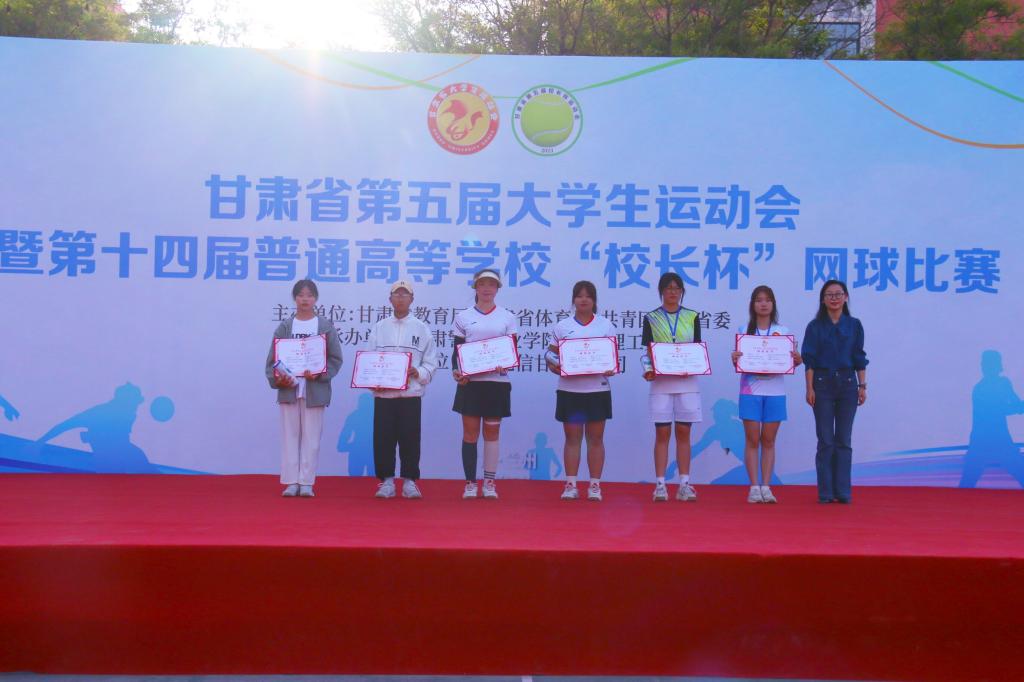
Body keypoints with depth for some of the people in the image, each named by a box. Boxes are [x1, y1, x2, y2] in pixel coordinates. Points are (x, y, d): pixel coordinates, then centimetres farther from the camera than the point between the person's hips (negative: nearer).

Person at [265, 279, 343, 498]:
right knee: (290, 436, 4)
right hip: (289, 389, 1)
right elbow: (272, 358, 5)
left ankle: (306, 482, 8)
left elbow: (335, 359, 0)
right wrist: (276, 378, -11)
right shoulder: (284, 327, 5)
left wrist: (319, 374, -15)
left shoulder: (326, 327, 2)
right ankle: (291, 482, 9)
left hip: (315, 390, -1)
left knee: (311, 437, 1)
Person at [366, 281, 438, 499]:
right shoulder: (379, 328, 10)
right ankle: (386, 480, 12)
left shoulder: (421, 328, 7)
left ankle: (410, 481, 10)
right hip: (383, 393, 1)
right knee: (383, 438, 1)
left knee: (410, 437, 0)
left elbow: (431, 362, 5)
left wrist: (418, 373, -13)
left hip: (411, 393, -1)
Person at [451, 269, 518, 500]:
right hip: (470, 382, 0)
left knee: (492, 431, 5)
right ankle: (470, 483, 6)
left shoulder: (507, 317, 8)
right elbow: (457, 350, 6)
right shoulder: (463, 317, 7)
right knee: (470, 432, 0)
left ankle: (490, 483, 11)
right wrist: (456, 371, -13)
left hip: (497, 381, 0)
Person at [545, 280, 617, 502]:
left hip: (597, 390, 0)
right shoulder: (562, 326, 6)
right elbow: (551, 355, 5)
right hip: (569, 389, 0)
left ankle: (595, 486, 10)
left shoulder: (606, 325, 6)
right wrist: (555, 367, -16)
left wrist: (612, 369, -15)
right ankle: (570, 485, 8)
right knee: (572, 437, 3)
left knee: (595, 438, 4)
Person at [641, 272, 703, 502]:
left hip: (687, 381, 1)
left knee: (683, 432, 4)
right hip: (661, 381, -1)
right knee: (662, 433, -1)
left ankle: (684, 484, 8)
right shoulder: (651, 318, 7)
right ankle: (660, 485, 3)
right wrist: (649, 370, -18)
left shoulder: (692, 317, 10)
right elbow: (648, 351, 1)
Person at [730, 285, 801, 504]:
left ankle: (766, 487, 7)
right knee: (752, 440, -1)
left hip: (775, 392, 1)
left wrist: (797, 360, -13)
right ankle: (754, 487, 2)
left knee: (768, 441, 4)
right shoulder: (745, 331, 6)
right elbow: (739, 363, 4)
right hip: (751, 391, -1)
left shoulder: (783, 332, 8)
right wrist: (735, 359, -18)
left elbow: (789, 363, 8)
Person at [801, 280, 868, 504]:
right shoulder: (815, 326, 2)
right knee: (825, 441, 1)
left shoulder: (854, 325, 6)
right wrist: (810, 388, -8)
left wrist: (862, 386, 1)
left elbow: (859, 358, 7)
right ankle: (826, 492, 5)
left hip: (847, 384, 1)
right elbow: (809, 359, -1)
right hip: (822, 383, -1)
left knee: (843, 440, 4)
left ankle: (843, 492, 8)